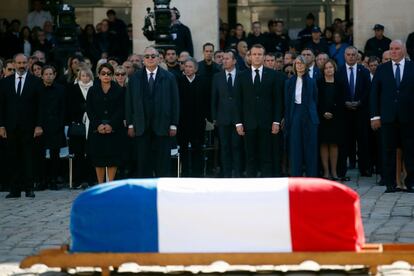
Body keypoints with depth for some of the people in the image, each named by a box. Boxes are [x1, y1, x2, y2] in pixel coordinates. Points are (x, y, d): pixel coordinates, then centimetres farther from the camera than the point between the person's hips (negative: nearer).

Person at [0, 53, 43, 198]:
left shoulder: (35, 81, 2)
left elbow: (39, 105, 0)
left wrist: (38, 125, -7)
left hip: (28, 126, -2)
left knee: (28, 158, 1)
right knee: (13, 159, 3)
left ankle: (29, 188, 4)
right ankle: (15, 189, 7)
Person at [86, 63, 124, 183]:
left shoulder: (118, 91, 4)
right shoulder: (93, 90, 8)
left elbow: (121, 110, -2)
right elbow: (89, 110, 3)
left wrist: (111, 125, -14)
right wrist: (98, 125, -11)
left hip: (114, 129, -1)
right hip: (97, 129, 1)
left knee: (113, 158, -3)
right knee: (98, 158, 0)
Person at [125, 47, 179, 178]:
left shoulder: (169, 78, 4)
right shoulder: (135, 78, 7)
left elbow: (175, 102, 3)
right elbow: (129, 103, 7)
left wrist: (173, 125, -3)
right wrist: (130, 124, 1)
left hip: (162, 127, -1)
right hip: (142, 127, 1)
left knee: (163, 161, 1)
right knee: (143, 161, 2)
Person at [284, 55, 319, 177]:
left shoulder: (311, 81, 6)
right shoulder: (290, 82, 7)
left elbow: (315, 100, 9)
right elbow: (287, 103, 6)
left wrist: (314, 115, 1)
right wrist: (287, 120, 0)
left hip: (309, 116, 0)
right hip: (295, 116, 0)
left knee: (310, 146, 1)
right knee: (295, 147, 0)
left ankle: (311, 175, 7)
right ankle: (296, 175, 6)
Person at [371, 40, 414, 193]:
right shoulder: (382, 69, 7)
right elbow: (374, 93, 6)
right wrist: (375, 116, -1)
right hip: (388, 117, 1)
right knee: (389, 151, 2)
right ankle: (390, 184, 7)